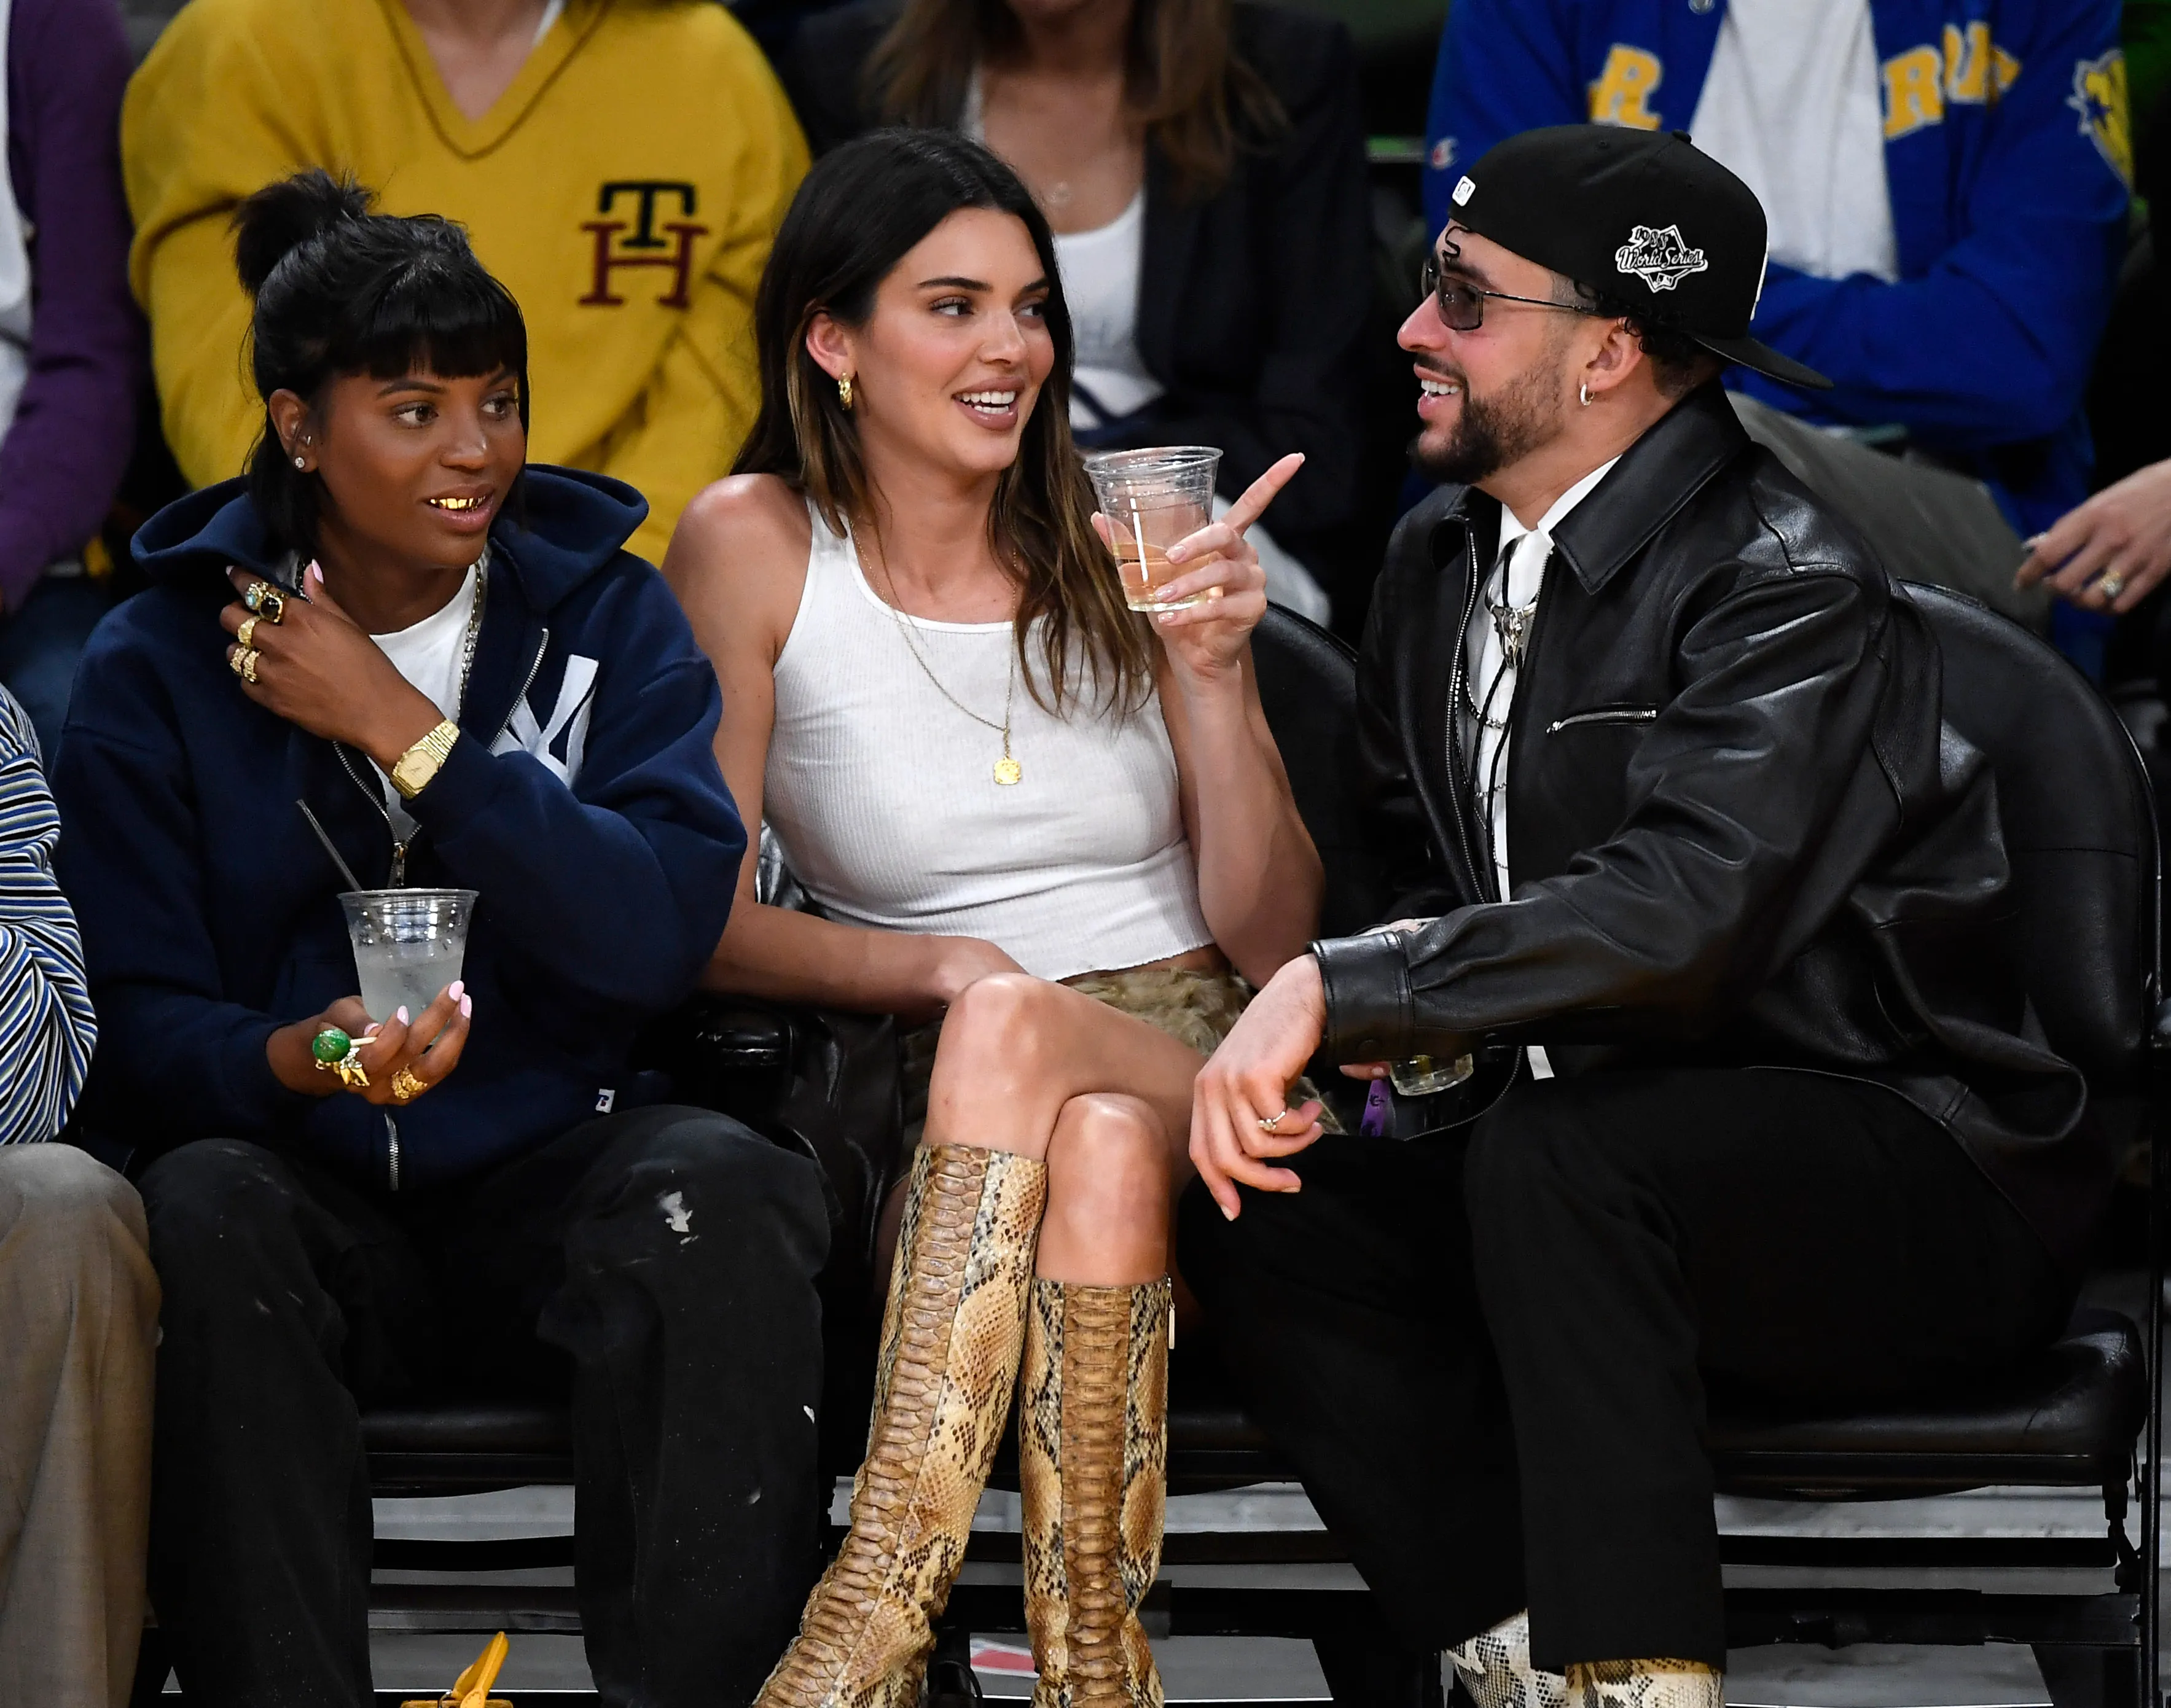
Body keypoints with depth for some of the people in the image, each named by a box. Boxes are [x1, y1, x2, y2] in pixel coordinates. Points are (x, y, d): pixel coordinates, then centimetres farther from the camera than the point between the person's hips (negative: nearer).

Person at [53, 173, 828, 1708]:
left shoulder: (606, 613, 6)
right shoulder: (162, 662, 3)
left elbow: (663, 932, -10)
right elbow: (131, 1019, -4)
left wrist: (402, 733, -13)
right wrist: (293, 1062, -27)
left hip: (550, 1180, 1)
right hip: (309, 1195, -1)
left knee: (721, 1184, -31)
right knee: (205, 1209, -35)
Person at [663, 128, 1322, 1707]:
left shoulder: (1122, 555, 7)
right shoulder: (757, 548, 3)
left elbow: (1276, 943, 4)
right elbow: (707, 922, 1)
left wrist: (1213, 674, -10)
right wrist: (934, 966, -17)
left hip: (1196, 1066, 1)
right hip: (952, 1101, -1)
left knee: (1087, 1123, -35)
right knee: (1080, 1128, -36)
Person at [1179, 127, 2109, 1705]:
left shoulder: (1794, 596, -18)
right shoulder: (1443, 564, 9)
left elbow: (1684, 912, -32)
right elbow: (1431, 866, 22)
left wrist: (1341, 989, -33)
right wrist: (1416, 1002, -2)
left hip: (1917, 1182, -8)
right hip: (1592, 1158, 8)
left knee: (1554, 1150, -35)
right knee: (1260, 1207, -14)